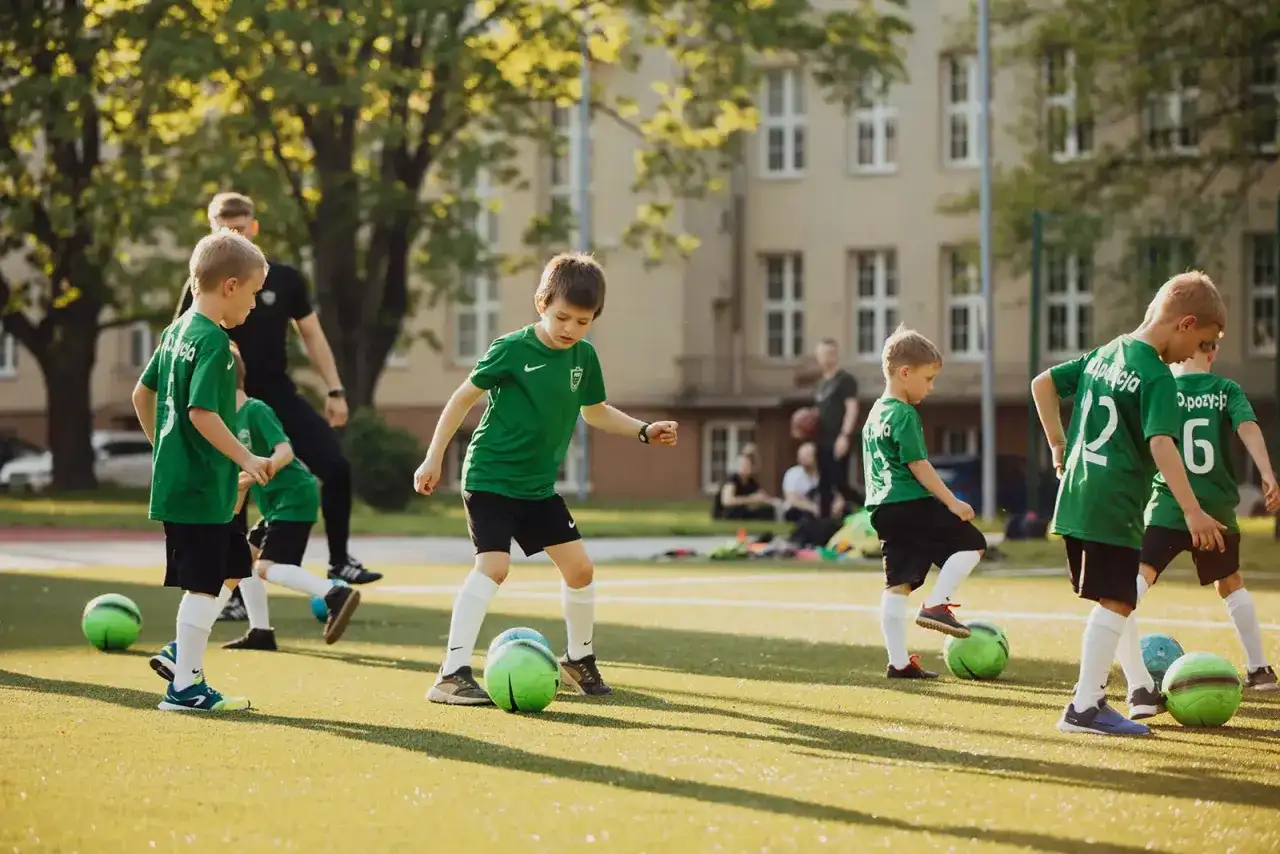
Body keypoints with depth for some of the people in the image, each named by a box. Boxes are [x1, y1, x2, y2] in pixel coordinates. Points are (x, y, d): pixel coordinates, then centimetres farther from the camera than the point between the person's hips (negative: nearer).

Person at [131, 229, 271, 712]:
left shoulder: (177, 332, 12)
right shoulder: (213, 342, -16)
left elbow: (142, 393, 20)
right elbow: (202, 412, -24)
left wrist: (163, 446, 28)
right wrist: (246, 458, -20)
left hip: (175, 478, 10)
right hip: (201, 487, -10)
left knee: (234, 565, 18)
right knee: (204, 585, -4)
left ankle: (184, 653, 16)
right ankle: (185, 687, 0)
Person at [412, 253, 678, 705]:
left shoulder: (584, 356, 2)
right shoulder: (511, 350, -16)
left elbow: (596, 412, 18)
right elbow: (463, 398, -7)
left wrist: (644, 431, 6)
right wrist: (434, 458, -7)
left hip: (539, 486, 6)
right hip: (490, 477, -6)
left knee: (579, 566, 6)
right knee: (493, 566, -21)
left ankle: (579, 658, 29)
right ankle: (451, 676, -22)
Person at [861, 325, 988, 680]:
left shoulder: (875, 414, 18)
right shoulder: (904, 415, -10)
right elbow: (917, 465, -15)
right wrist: (952, 502, -13)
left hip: (883, 511, 9)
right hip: (912, 505, -9)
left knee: (897, 584, 7)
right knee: (971, 542, 1)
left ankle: (898, 662, 6)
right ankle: (935, 605, -9)